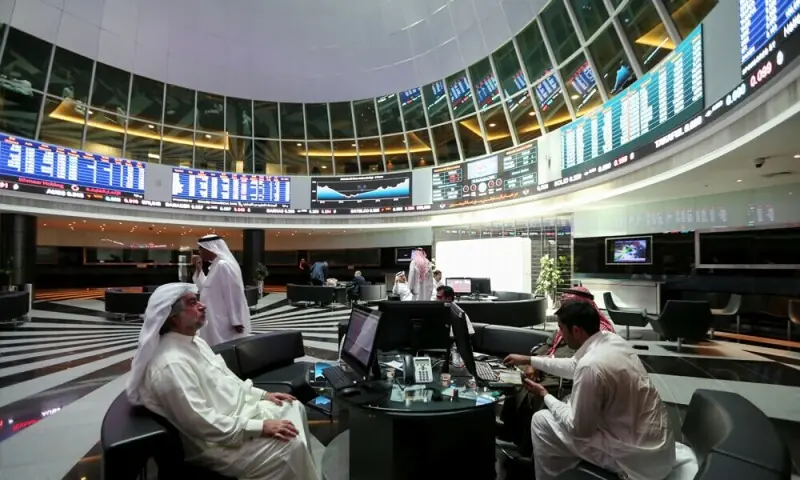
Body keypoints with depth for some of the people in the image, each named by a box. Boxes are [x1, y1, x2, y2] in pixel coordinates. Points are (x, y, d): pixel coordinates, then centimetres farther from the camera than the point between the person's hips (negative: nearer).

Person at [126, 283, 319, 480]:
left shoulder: (195, 342, 5)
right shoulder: (172, 364, -27)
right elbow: (202, 423, -28)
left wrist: (263, 395, 6)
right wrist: (261, 427, -25)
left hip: (235, 408, 10)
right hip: (214, 440, -10)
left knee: (294, 408, 8)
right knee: (291, 446, -18)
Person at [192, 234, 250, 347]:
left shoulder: (224, 265, -18)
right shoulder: (215, 265, 13)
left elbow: (234, 295, -21)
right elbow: (206, 288, 22)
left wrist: (236, 321, -21)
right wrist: (198, 269, 12)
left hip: (227, 323, -10)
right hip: (218, 321, 10)